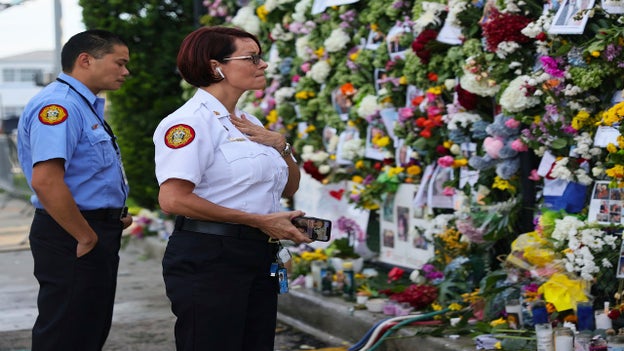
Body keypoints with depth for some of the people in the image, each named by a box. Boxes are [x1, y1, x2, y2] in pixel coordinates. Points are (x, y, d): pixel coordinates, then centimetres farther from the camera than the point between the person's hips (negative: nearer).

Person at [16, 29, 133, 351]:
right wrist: (86, 238, -21)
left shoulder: (87, 106, 16)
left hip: (97, 234, 11)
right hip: (72, 240, -11)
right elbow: (46, 181, -29)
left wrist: (114, 216, 12)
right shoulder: (58, 106, -18)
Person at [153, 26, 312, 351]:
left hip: (258, 258, 8)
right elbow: (173, 199, -23)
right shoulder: (190, 121, -12)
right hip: (208, 259, -8)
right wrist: (260, 220, -20)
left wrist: (279, 144, 1)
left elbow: (289, 188, 22)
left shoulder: (248, 123, 15)